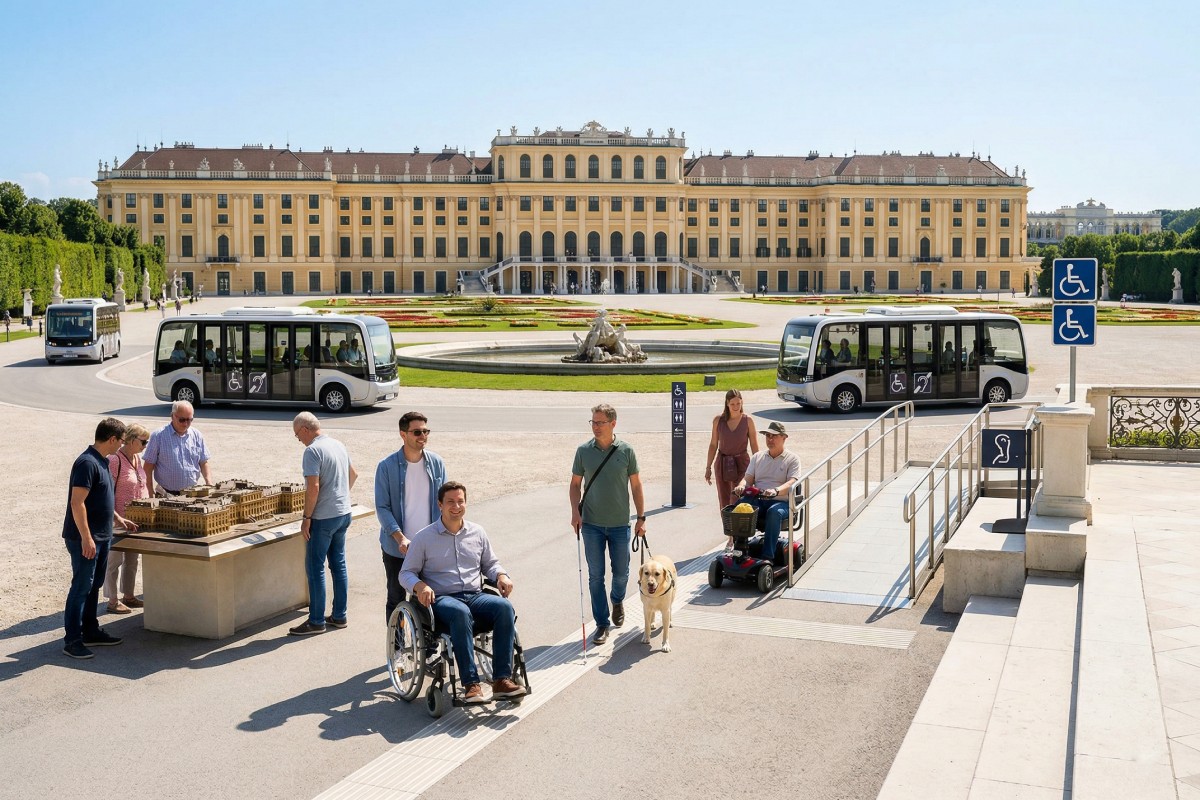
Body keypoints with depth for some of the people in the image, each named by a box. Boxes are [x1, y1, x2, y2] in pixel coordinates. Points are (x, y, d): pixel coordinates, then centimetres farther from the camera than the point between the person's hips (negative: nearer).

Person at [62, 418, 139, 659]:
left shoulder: (102, 462, 11)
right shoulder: (87, 463, -19)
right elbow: (77, 503, -23)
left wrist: (118, 519, 27)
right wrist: (86, 538, -24)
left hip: (101, 536, 10)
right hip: (85, 538, -10)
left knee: (93, 585, 16)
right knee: (81, 587, -3)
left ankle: (91, 632, 26)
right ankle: (72, 640, 4)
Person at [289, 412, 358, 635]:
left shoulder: (313, 451, -16)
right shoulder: (338, 445, 10)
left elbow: (313, 487, -22)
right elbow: (353, 474, 22)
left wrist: (307, 517, -15)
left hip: (324, 517, -8)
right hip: (344, 514, 8)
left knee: (315, 568, 0)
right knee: (339, 565, 14)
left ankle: (316, 621, 4)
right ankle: (339, 616, 20)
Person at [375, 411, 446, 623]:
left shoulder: (436, 463, 0)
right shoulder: (387, 466, -9)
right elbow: (382, 508, -11)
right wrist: (400, 538, -22)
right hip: (396, 547, -2)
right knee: (396, 599, 10)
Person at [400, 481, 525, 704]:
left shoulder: (478, 532, 16)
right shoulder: (424, 537, 6)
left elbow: (490, 563, 26)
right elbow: (406, 573, 7)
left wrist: (501, 575, 3)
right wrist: (420, 586, -15)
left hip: (476, 596, 4)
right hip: (442, 598, -4)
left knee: (505, 607, -29)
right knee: (460, 612, -40)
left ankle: (502, 679, -31)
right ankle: (471, 684, -39)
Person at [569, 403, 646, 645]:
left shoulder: (626, 451, -3)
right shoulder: (583, 451, -1)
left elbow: (636, 485, 3)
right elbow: (575, 483, 7)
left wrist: (641, 518, 2)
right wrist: (575, 512, -6)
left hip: (620, 524, 0)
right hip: (592, 524, 0)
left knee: (621, 572, 11)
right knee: (596, 576, 3)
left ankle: (617, 600, 43)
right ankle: (602, 623, 13)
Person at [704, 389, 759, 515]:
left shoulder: (747, 420, -6)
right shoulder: (718, 420, -2)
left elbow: (754, 445, -1)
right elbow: (713, 445, 5)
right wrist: (708, 468, 6)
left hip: (741, 462, -2)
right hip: (722, 463, 2)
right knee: (724, 502, 7)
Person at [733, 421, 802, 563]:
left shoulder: (792, 459, 5)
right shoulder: (757, 457, 19)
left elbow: (792, 483, -10)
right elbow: (748, 479, 12)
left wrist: (775, 491, -31)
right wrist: (741, 487, -13)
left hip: (781, 502, -3)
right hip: (757, 501, 3)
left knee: (775, 512, -39)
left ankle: (767, 556, -39)